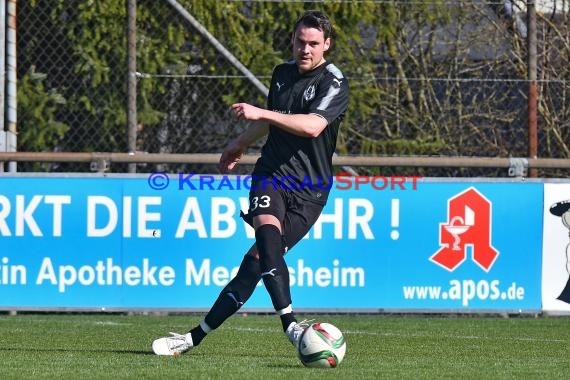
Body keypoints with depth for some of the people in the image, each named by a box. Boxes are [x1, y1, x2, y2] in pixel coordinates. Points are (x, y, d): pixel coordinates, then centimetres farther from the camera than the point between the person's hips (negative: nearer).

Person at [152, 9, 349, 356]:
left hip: (309, 189, -4)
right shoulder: (283, 73, 14)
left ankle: (198, 336, -9)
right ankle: (289, 324, -32)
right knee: (268, 233, -27)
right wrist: (240, 144, 45)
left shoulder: (334, 84, -7)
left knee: (259, 259, -12)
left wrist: (260, 114, -30)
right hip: (272, 172, 4)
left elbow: (313, 126, -25)